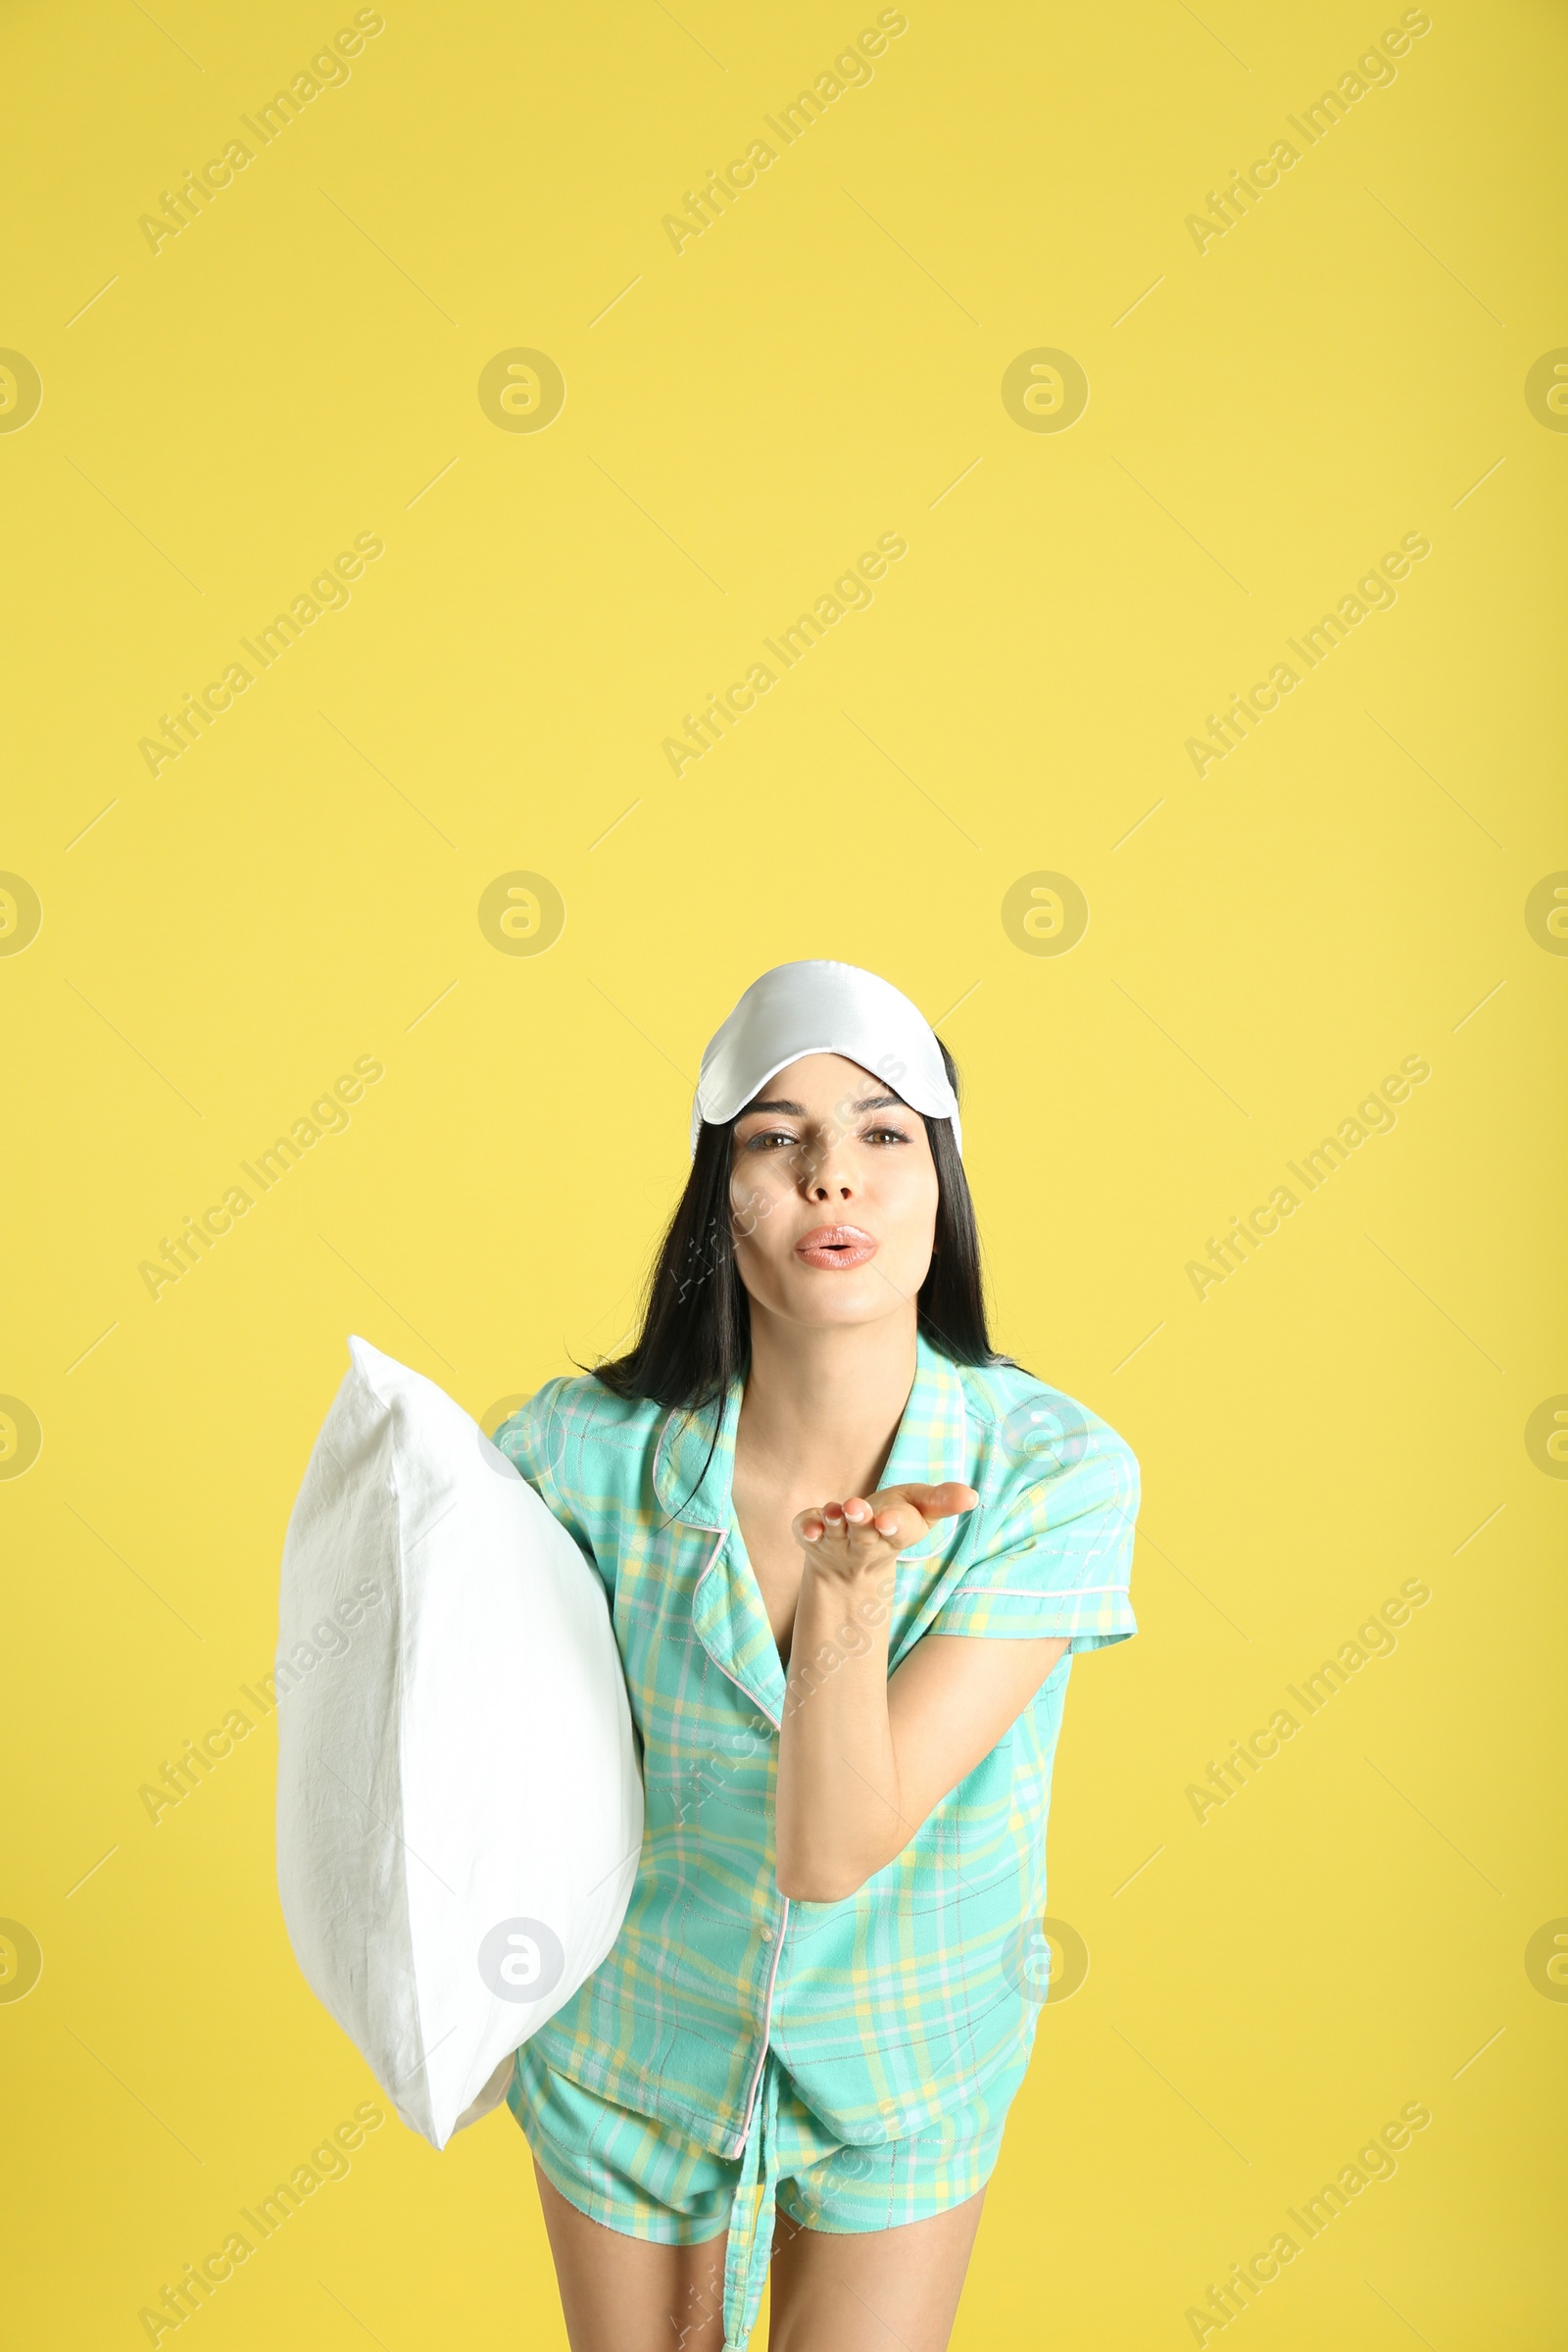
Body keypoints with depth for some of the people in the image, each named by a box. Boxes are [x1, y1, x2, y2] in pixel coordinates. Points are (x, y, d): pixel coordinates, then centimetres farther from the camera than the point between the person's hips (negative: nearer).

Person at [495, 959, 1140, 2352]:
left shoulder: (1056, 1473, -25)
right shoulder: (587, 1451, -22)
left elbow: (836, 1849, -28)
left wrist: (853, 1590, -42)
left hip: (903, 2077, -1)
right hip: (630, 2056, 1)